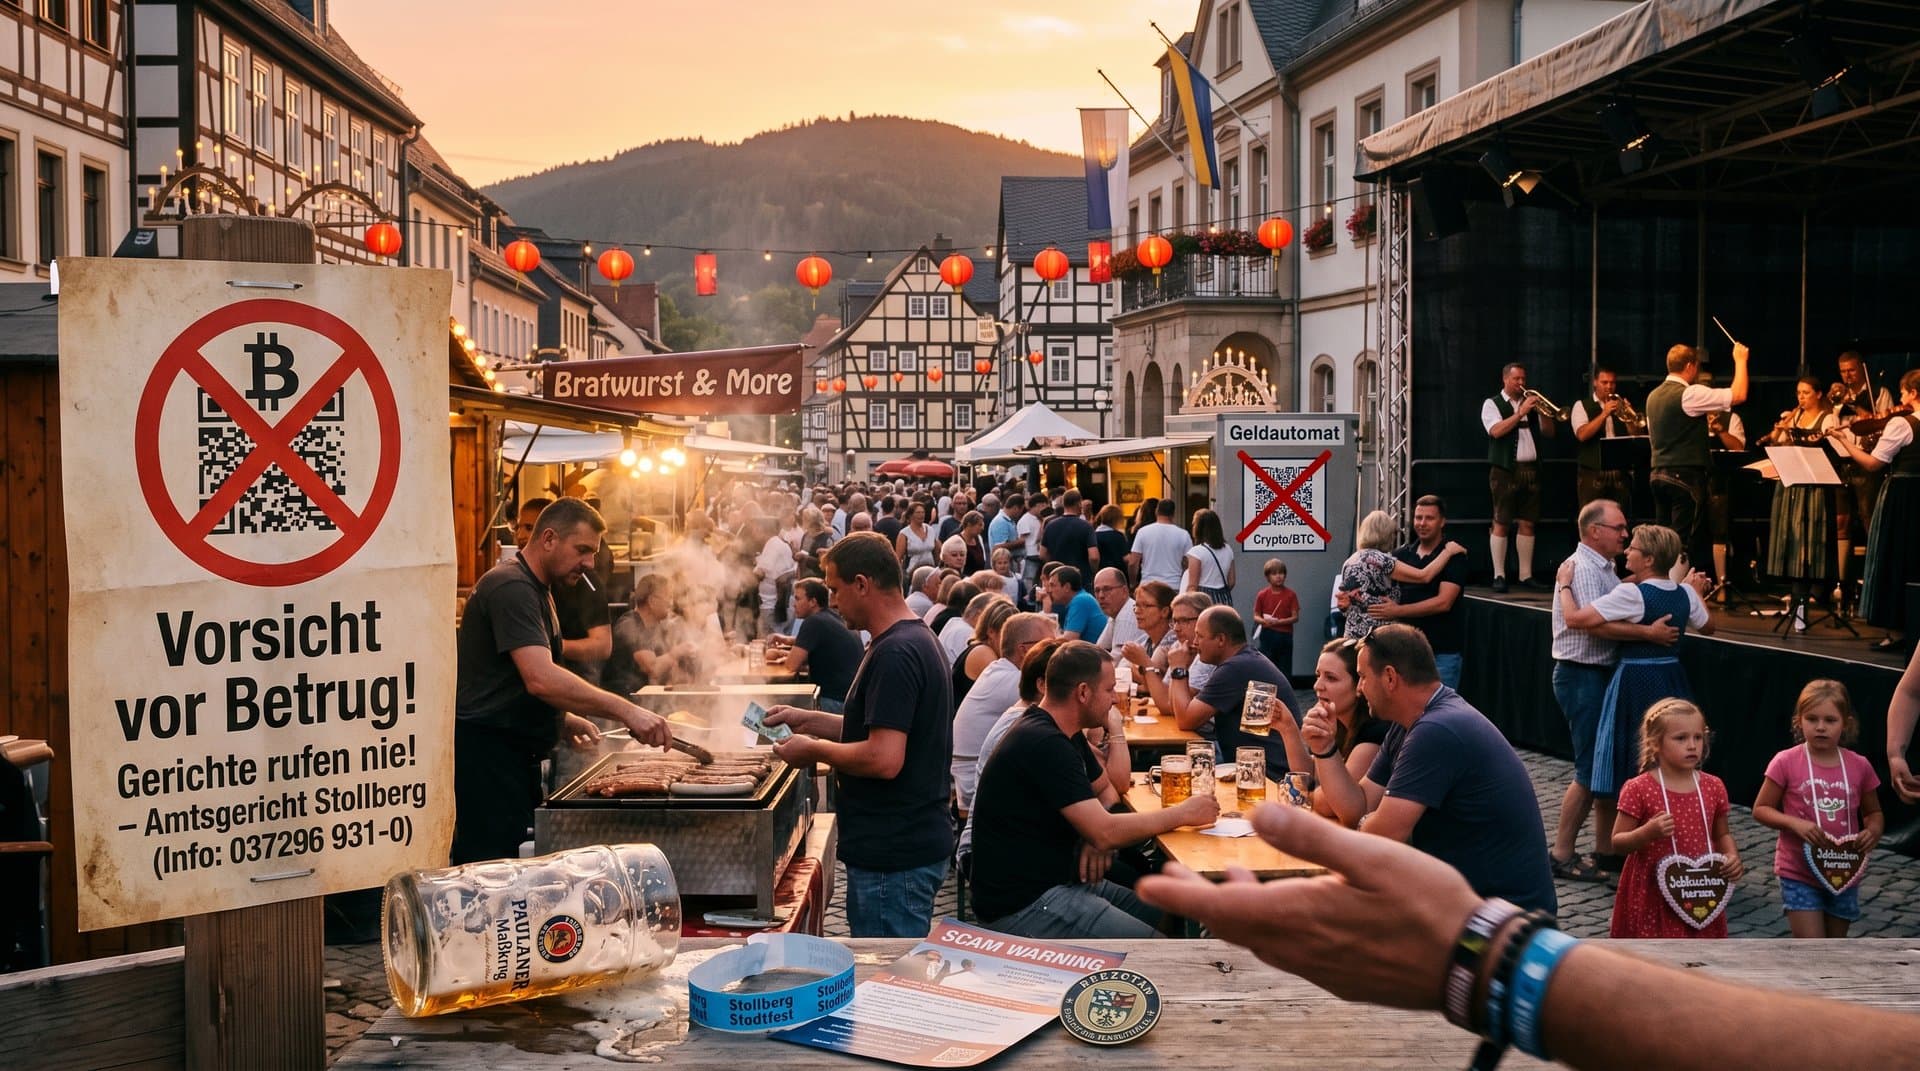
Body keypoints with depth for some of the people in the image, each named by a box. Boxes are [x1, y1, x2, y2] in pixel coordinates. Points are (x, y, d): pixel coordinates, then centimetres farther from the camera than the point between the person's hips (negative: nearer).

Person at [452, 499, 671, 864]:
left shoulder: (536, 590, 18)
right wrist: (626, 711, -30)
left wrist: (564, 719, 12)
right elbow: (541, 680, -28)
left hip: (515, 752, 10)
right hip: (487, 751, -10)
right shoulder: (511, 588, -16)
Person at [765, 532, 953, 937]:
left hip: (894, 856, -10)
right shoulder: (917, 639, 13)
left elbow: (884, 759, -27)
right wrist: (810, 721, 15)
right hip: (914, 843, 10)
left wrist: (815, 749, -12)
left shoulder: (894, 654, -20)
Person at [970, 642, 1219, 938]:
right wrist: (1183, 814, -12)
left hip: (1062, 880, 10)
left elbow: (1110, 787, 21)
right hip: (1023, 904, -10)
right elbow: (1104, 834, -24)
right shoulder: (1043, 745, -22)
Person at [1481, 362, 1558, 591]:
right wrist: (1521, 412, -16)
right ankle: (1499, 576, -4)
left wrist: (1542, 411, -4)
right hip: (1505, 471, -5)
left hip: (1531, 470, 5)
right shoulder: (1492, 404, 3)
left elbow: (1549, 432, 12)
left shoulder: (1531, 403, 18)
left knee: (1527, 523, 4)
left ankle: (1526, 575, 8)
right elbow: (1496, 431, -14)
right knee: (1502, 523, -6)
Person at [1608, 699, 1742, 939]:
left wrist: (1732, 856, -5)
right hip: (1653, 898, -4)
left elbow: (1722, 834, 15)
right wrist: (1648, 832, -25)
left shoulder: (1713, 787, 2)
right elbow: (1618, 842, -8)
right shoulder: (1639, 790, -11)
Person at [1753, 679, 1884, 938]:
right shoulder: (1786, 763, -10)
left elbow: (1873, 813, 12)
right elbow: (1761, 809, -4)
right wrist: (1794, 823, -21)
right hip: (1800, 873, -4)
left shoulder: (1859, 766, -2)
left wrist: (1873, 831, -10)